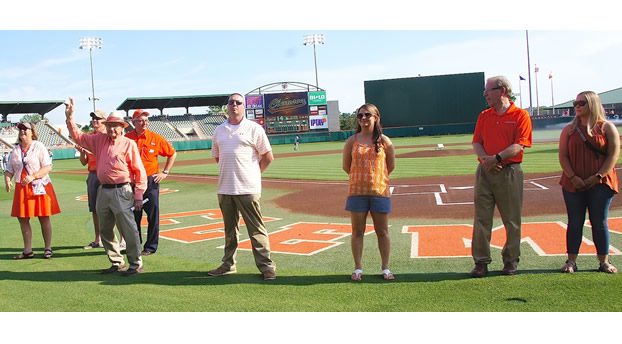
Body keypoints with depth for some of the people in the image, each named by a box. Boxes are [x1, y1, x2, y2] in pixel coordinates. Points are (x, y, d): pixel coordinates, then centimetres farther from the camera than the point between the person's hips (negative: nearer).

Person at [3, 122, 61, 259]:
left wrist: (32, 176, -21)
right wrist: (7, 179, -8)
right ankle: (28, 250, 15)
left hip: (39, 186, -5)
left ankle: (48, 248, 10)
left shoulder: (39, 147, -4)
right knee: (22, 218, 5)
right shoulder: (15, 150, 11)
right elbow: (9, 169, 13)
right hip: (21, 188, 5)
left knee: (44, 217, 0)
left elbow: (48, 167, -11)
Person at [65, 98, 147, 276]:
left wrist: (138, 196, -10)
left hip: (121, 191, -7)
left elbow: (139, 171, -7)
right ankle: (116, 263, 25)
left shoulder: (129, 144, -6)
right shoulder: (100, 140, 11)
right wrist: (70, 117, 8)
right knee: (105, 230, 13)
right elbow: (78, 136, 18)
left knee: (128, 230, -6)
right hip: (103, 191, 7)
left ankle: (136, 264, 3)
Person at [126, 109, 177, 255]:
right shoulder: (126, 138, 1)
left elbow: (172, 153, 7)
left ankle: (151, 246, 12)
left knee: (153, 215, 2)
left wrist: (165, 172, 2)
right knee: (133, 215, 9)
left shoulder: (155, 138, -2)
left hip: (151, 181, -1)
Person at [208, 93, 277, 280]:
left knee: (256, 229, -4)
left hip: (248, 188, -5)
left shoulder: (254, 128, 0)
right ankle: (228, 264, 24)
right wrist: (228, 173, 13)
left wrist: (253, 174, 3)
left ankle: (266, 265, 2)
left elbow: (268, 157, 2)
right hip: (224, 188, 5)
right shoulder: (219, 130, 13)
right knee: (229, 229, 14)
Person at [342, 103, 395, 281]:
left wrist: (376, 178, 12)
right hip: (357, 192, 1)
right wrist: (360, 177, 11)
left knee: (382, 231, 6)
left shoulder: (384, 141, 1)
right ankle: (358, 268, 14)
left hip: (380, 191, -1)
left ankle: (385, 268, 17)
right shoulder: (352, 141, 3)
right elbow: (346, 166, 9)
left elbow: (391, 166, 8)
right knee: (357, 232, 5)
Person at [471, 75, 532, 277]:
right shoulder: (484, 116, 14)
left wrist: (497, 158, -21)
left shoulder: (520, 115, -2)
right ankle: (481, 262, 8)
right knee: (481, 219, 2)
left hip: (510, 172, -4)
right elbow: (476, 142, 8)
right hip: (485, 171, 4)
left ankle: (511, 261, 17)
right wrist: (484, 158, -12)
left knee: (512, 220, 4)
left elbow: (519, 145, -11)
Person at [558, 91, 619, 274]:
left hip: (600, 184, -2)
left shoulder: (607, 127, 1)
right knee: (574, 223, 4)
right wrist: (573, 177, -11)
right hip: (573, 184, 2)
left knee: (599, 223, 4)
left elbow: (614, 154, -5)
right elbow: (563, 156, 2)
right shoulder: (569, 129, 7)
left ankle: (604, 261, 13)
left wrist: (598, 176, -13)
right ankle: (571, 261, 9)